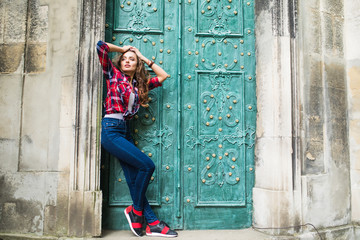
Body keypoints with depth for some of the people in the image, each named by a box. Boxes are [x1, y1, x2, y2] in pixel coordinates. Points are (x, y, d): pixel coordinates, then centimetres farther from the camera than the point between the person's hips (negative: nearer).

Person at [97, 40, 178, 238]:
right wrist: (121, 49, 15)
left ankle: (152, 223, 3)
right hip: (111, 130, -5)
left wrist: (144, 58, 21)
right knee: (147, 165, -14)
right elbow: (100, 46, 1)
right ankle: (136, 209, 5)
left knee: (134, 178, 2)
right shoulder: (114, 75, 6)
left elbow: (162, 76, 21)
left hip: (125, 132, 6)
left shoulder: (140, 84, 17)